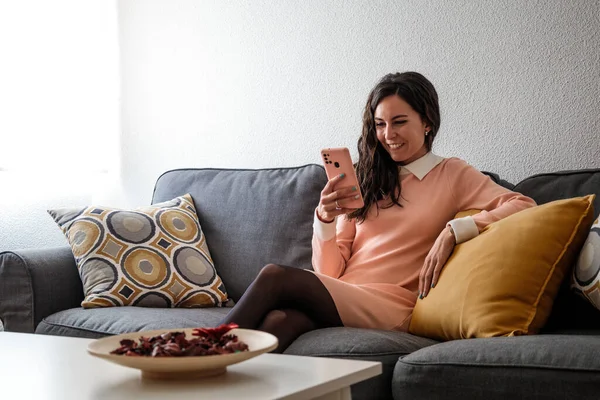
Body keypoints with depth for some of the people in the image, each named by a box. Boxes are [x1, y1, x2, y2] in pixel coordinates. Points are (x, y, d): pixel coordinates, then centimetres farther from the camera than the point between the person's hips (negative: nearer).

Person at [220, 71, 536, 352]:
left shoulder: (452, 174, 11)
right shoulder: (366, 180, 22)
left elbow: (522, 205, -4)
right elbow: (329, 272, 14)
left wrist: (453, 231, -15)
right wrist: (325, 219, -6)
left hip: (390, 308, -3)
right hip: (338, 300, 3)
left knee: (274, 277, -27)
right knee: (281, 319, -35)